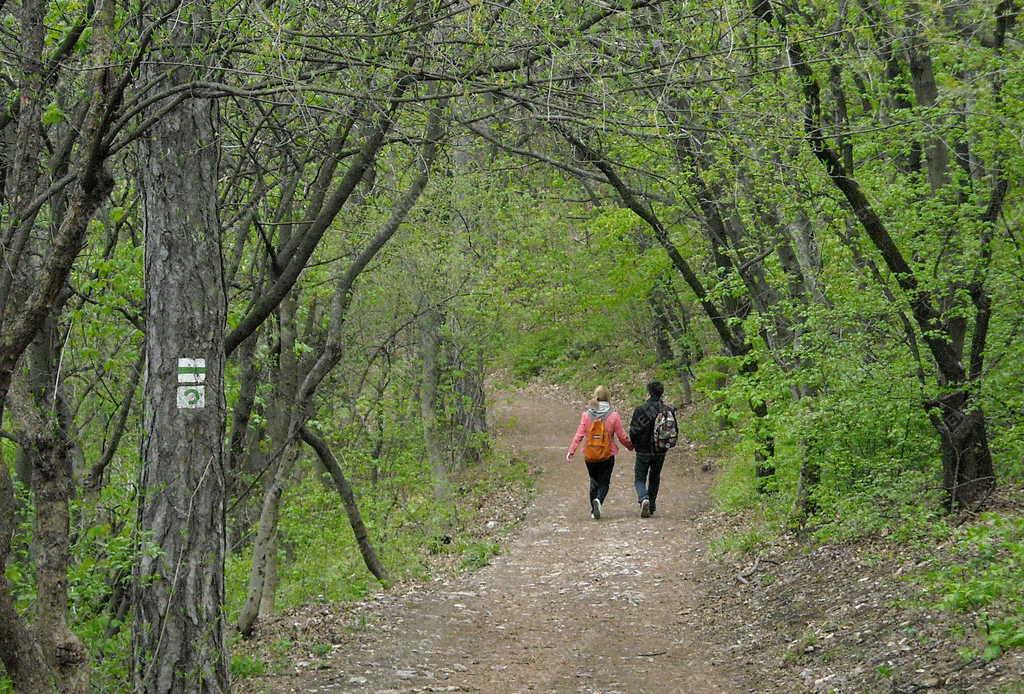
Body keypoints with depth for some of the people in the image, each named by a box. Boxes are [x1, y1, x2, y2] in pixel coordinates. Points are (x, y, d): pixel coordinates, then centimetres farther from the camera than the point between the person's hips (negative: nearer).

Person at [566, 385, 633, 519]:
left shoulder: (586, 415, -4)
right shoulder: (613, 415, -8)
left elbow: (579, 435, -7)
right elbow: (622, 436, -3)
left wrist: (571, 451, -2)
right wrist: (630, 446, 16)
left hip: (590, 457, 2)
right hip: (607, 456, -2)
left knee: (594, 482, 17)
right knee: (604, 482, 7)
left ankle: (594, 511, 19)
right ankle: (598, 500, -22)